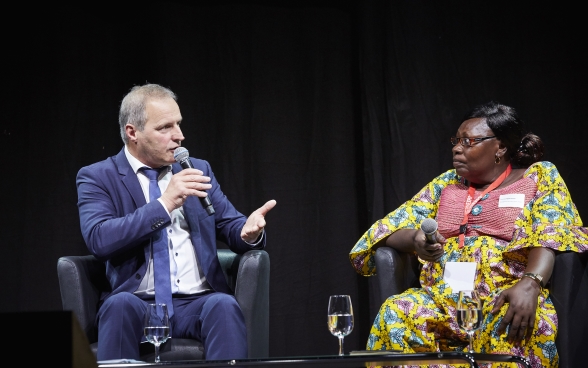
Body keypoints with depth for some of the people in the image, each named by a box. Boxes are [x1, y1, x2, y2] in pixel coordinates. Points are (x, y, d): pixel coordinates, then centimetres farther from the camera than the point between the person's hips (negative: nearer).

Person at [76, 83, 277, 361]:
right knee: (120, 304, -36)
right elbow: (98, 240, -12)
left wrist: (249, 230, -11)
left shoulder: (198, 170, 17)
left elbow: (232, 228, 14)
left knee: (224, 305, -31)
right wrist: (164, 203, -17)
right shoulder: (97, 178, 4)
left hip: (198, 304, 2)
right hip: (137, 305, -2)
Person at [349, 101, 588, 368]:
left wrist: (529, 284, -27)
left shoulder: (539, 177, 9)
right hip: (443, 298, 3)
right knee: (396, 315, -30)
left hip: (506, 298, -3)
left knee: (521, 324, -39)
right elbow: (393, 228, 14)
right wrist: (416, 240, -11)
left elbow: (551, 236, -7)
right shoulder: (447, 183, 20)